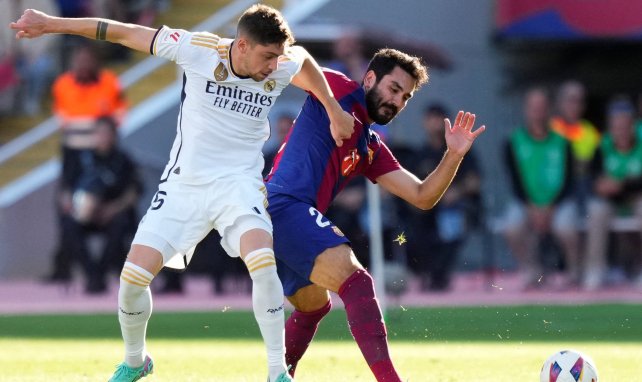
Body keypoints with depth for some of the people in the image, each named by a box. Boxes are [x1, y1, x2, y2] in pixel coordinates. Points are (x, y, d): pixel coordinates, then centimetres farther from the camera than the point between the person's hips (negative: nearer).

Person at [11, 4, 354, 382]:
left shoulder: (282, 68, -8)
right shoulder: (198, 49, -14)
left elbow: (305, 58, 19)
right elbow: (126, 33, -7)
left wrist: (335, 112, 27)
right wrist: (51, 24, -5)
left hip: (239, 184, 0)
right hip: (184, 184, 0)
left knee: (263, 263, -28)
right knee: (133, 276, -7)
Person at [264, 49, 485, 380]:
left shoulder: (371, 150, 24)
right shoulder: (339, 90, 4)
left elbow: (422, 197, 19)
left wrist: (454, 155, 6)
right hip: (284, 206, -10)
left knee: (314, 306, 32)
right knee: (356, 281, -24)